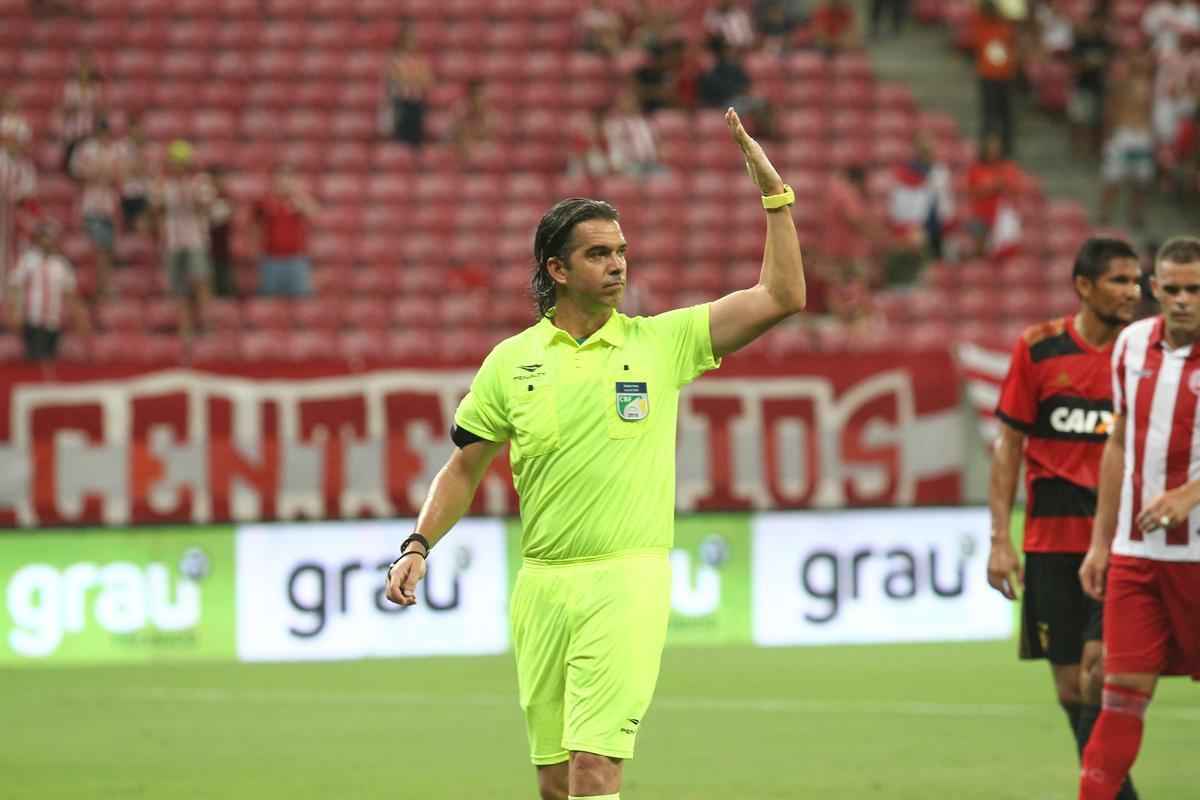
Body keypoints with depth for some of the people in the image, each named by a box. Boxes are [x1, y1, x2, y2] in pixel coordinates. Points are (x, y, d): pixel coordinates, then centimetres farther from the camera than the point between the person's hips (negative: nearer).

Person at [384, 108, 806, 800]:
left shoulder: (662, 342, 3)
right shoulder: (512, 362, 7)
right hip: (542, 585, 3)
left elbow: (782, 296, -1)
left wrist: (774, 193, -6)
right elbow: (465, 468, 14)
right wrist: (419, 545, 1)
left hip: (627, 582, -3)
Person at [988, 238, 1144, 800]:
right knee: (1069, 685, 5)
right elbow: (1009, 444, 4)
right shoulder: (1038, 349, 0)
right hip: (1052, 538, 1)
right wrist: (1000, 539, -2)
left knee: (1100, 665, -18)